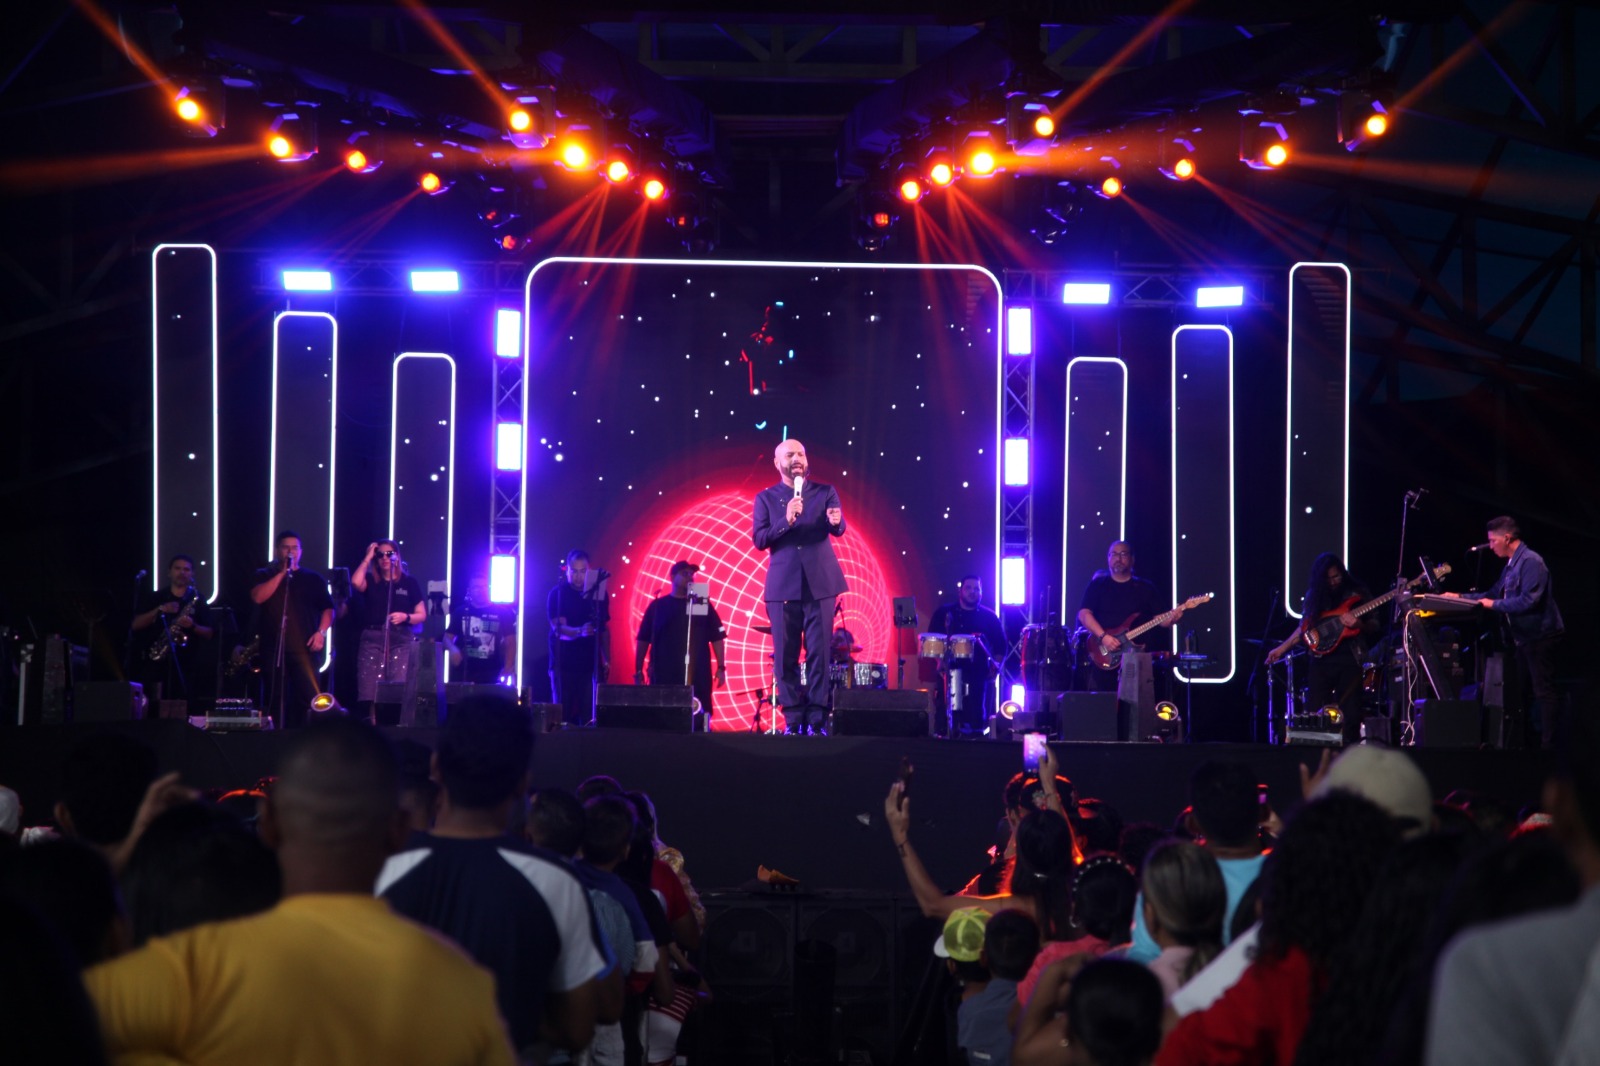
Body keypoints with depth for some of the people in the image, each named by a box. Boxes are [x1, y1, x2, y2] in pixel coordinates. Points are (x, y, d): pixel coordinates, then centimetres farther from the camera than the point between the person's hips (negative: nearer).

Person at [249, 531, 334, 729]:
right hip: (273, 648, 1)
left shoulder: (313, 579, 14)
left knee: (311, 696, -14)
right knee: (277, 699, 2)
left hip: (303, 646, -1)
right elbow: (258, 597, -5)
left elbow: (328, 608, 9)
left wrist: (321, 631, -8)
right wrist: (282, 573, -4)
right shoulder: (264, 576, 15)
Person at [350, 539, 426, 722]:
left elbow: (421, 615, 12)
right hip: (372, 639, 1)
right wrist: (367, 558, 2)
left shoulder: (409, 583, 12)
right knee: (369, 692, -10)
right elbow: (356, 582, -9)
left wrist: (405, 617, -9)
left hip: (401, 640, -1)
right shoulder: (371, 581, 14)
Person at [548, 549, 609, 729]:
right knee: (563, 715, -2)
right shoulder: (557, 594, -5)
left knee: (590, 716, -5)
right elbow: (558, 629, -17)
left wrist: (606, 660, 8)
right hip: (564, 665, -2)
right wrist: (580, 631, -36)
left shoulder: (599, 593, 6)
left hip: (591, 664, 2)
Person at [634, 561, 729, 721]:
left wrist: (721, 668, -1)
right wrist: (638, 670, 3)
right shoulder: (657, 606, 8)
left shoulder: (703, 604, 8)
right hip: (663, 676, 0)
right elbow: (643, 640, 9)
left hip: (697, 676, 0)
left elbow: (717, 638, 7)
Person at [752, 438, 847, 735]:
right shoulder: (766, 498, 7)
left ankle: (817, 720, -2)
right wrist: (786, 521, -18)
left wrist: (836, 521, -30)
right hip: (783, 586, 0)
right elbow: (759, 540, -2)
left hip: (820, 583, 0)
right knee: (785, 655, -1)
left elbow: (839, 529, -6)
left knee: (820, 653, -3)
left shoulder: (825, 492, 7)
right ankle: (793, 720, 3)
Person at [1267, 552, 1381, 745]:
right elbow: (1304, 628, 16)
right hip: (1322, 659, 2)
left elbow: (1375, 626, 4)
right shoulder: (1314, 596, 10)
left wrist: (1358, 624, -17)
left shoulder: (1357, 594, 3)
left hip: (1350, 659, -2)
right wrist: (1281, 649, 9)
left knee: (1349, 716, -6)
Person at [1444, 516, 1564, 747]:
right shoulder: (1511, 565, 15)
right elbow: (1493, 594, 22)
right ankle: (1521, 742, 21)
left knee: (1544, 691, -8)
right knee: (1516, 692, 14)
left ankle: (1548, 744, -8)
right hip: (1523, 637, 11)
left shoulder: (1530, 562, -16)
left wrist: (1495, 605, -18)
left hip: (1539, 636, -11)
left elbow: (1529, 600, -25)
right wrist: (1460, 597, 13)